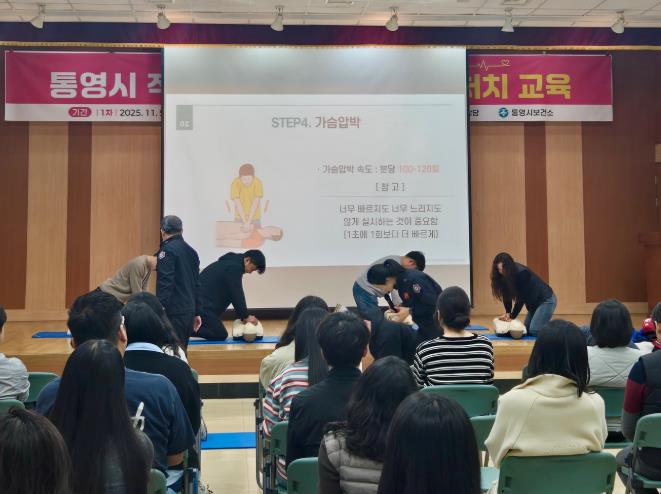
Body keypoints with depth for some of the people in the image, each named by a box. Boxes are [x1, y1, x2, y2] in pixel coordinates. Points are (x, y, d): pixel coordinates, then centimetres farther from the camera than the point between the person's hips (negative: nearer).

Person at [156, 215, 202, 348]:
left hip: (174, 312, -8)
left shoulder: (167, 250, -10)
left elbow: (164, 284, -17)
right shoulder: (191, 251, 14)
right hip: (189, 311, 8)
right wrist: (196, 312, 21)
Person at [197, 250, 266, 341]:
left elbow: (236, 294, 19)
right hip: (203, 304, -10)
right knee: (221, 335, -12)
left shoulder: (232, 263, 17)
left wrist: (243, 316, 14)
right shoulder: (234, 267, -15)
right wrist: (246, 316, -4)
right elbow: (236, 295, -14)